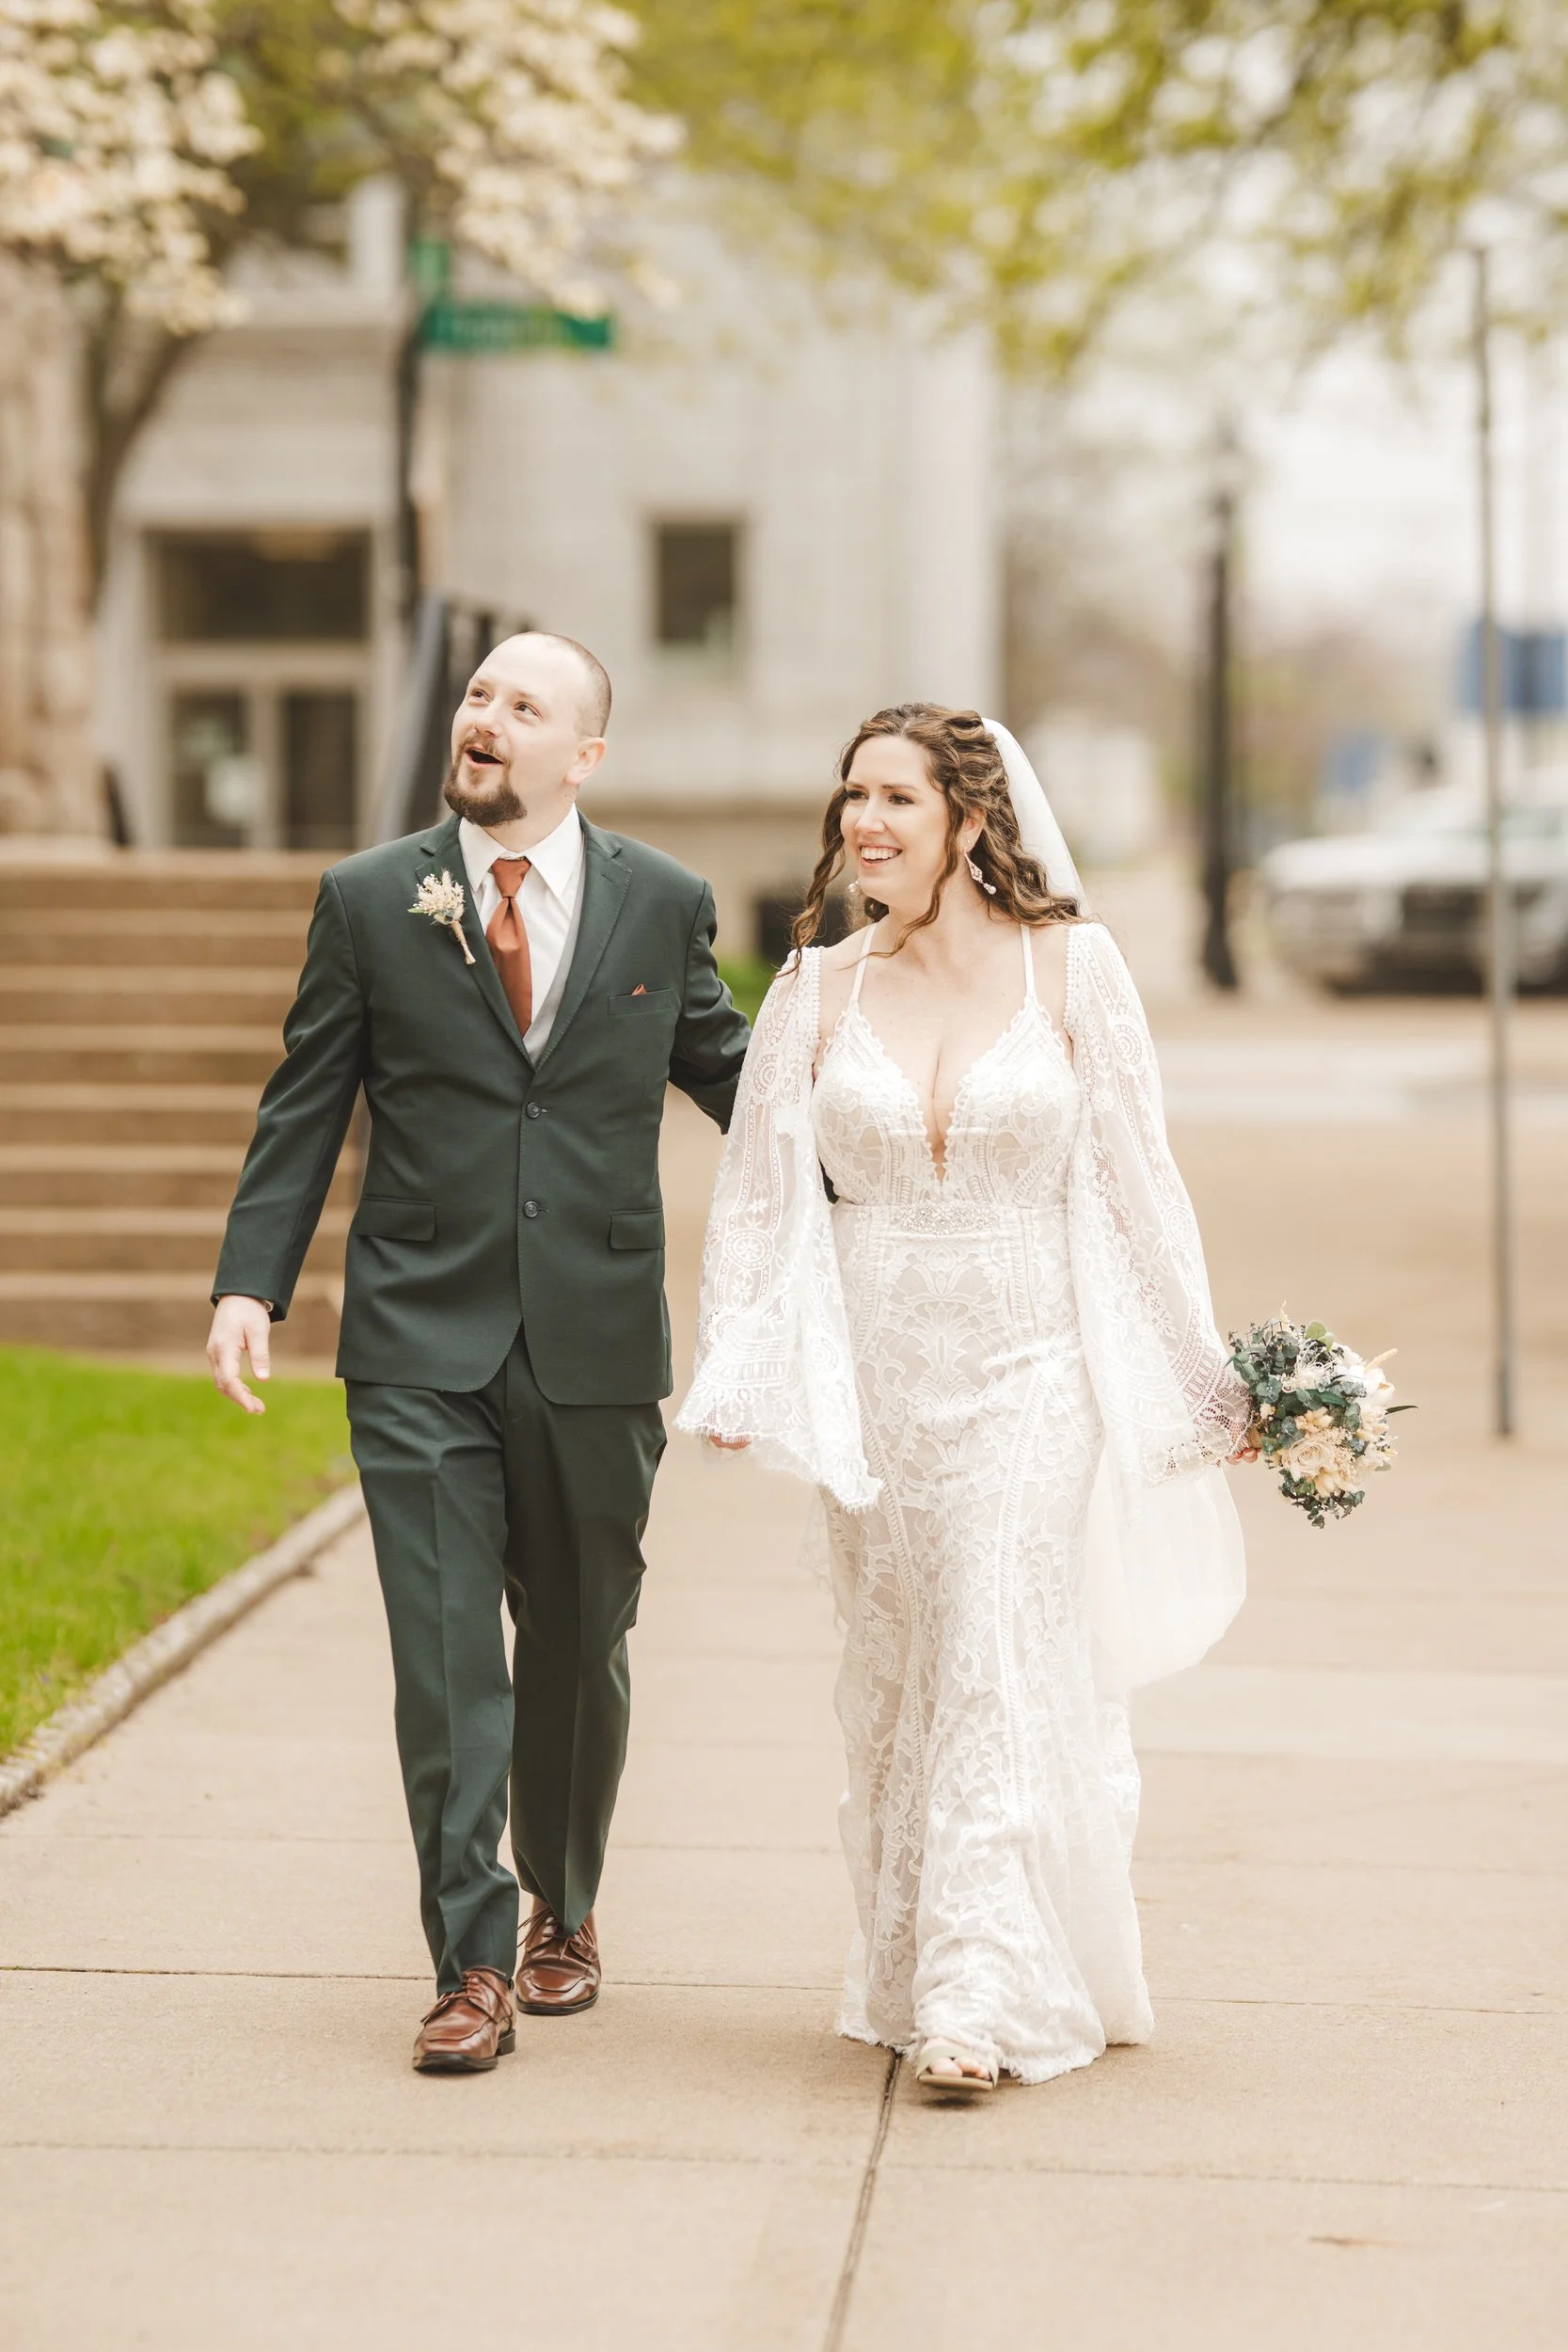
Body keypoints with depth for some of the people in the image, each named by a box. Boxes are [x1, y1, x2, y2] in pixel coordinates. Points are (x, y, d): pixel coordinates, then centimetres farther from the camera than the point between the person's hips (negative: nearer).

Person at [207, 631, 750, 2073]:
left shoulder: (665, 905, 4)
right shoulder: (369, 900, 2)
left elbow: (731, 1074, 14)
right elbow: (306, 1107, 4)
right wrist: (251, 1284, -5)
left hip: (597, 1345, 1)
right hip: (420, 1341, -1)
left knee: (579, 1652, 13)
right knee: (446, 1657, -6)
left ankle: (564, 1912, 33)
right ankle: (474, 1965, 0)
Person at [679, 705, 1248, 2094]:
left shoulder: (1070, 967, -3)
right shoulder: (821, 990, 4)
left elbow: (1138, 1182, 1)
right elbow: (763, 1198, 7)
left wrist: (1207, 1380, 3)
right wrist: (733, 1380, -2)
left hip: (1032, 1369, -3)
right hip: (877, 1377, 3)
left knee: (1004, 1667, -9)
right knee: (895, 1679, 10)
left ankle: (987, 1997, -8)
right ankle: (911, 1970, 23)